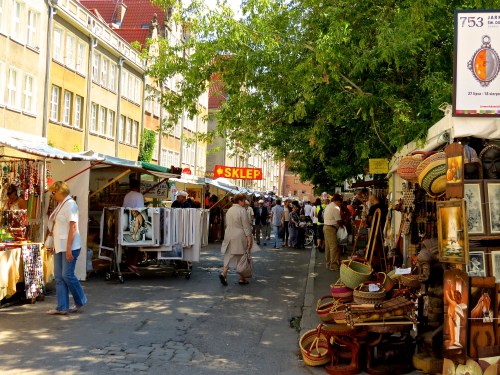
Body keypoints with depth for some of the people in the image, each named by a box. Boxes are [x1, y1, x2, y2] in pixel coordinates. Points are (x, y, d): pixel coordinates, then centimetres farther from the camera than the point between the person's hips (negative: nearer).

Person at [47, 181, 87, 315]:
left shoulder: (70, 204, -13)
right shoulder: (60, 204, 16)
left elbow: (73, 227, -19)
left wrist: (68, 248, -22)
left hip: (70, 246, -9)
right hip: (59, 246, 9)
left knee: (67, 275, -8)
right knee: (59, 276, 6)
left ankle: (81, 301, 10)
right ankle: (61, 308, 9)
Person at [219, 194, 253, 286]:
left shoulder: (229, 210, 10)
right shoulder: (242, 210, -13)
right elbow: (246, 225, -15)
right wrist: (249, 237, -13)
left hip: (229, 236, 6)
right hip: (240, 237, -6)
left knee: (229, 256, 9)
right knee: (242, 257, 5)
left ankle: (224, 273, -10)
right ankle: (242, 279, 11)